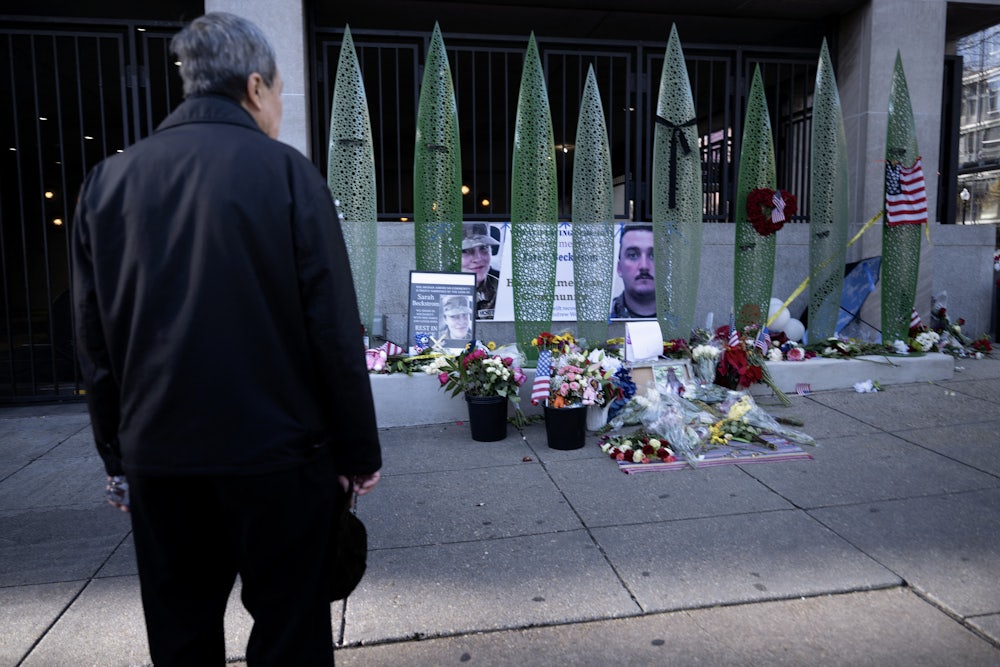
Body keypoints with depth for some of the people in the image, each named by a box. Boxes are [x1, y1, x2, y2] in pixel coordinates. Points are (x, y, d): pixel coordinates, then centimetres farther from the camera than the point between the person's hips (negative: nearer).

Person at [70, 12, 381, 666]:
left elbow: (95, 342, 7)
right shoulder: (287, 172, -9)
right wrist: (359, 452, -3)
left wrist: (117, 455, 16)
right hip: (275, 452, -4)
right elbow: (336, 332, -12)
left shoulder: (107, 181, 4)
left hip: (157, 458, 5)